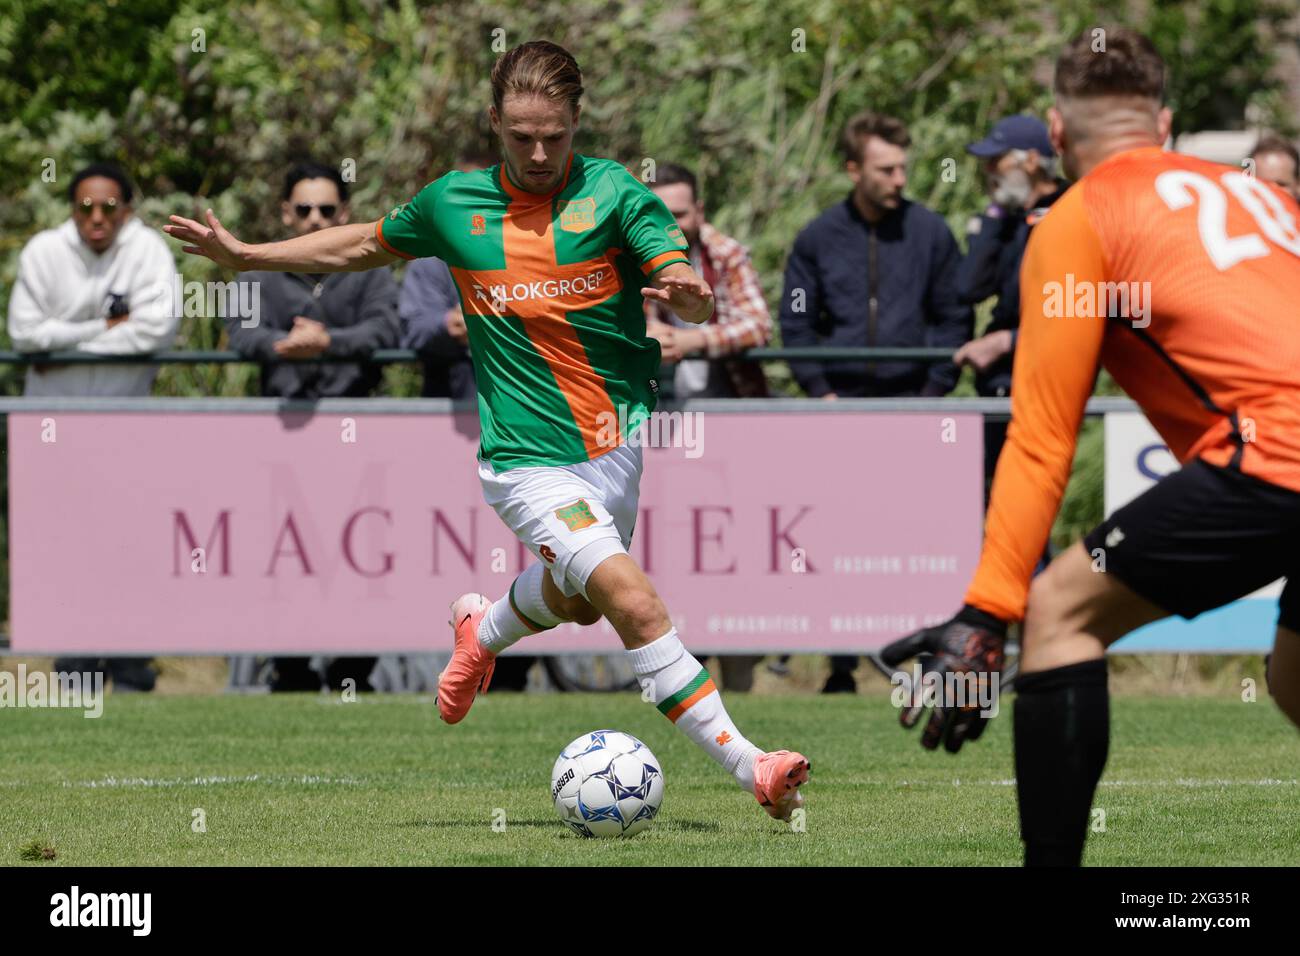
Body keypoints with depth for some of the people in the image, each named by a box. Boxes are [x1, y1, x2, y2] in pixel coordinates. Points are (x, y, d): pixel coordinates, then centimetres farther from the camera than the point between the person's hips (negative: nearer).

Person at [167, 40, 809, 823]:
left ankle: (485, 631, 57)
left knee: (579, 598, 23)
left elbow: (691, 290, -14)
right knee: (634, 602, -20)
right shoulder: (454, 204, 1)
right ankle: (749, 767, -20)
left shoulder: (613, 193, -4)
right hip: (528, 458, -2)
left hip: (618, 441, 3)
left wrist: (687, 291, -38)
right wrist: (244, 255, 21)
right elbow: (368, 246, 20)